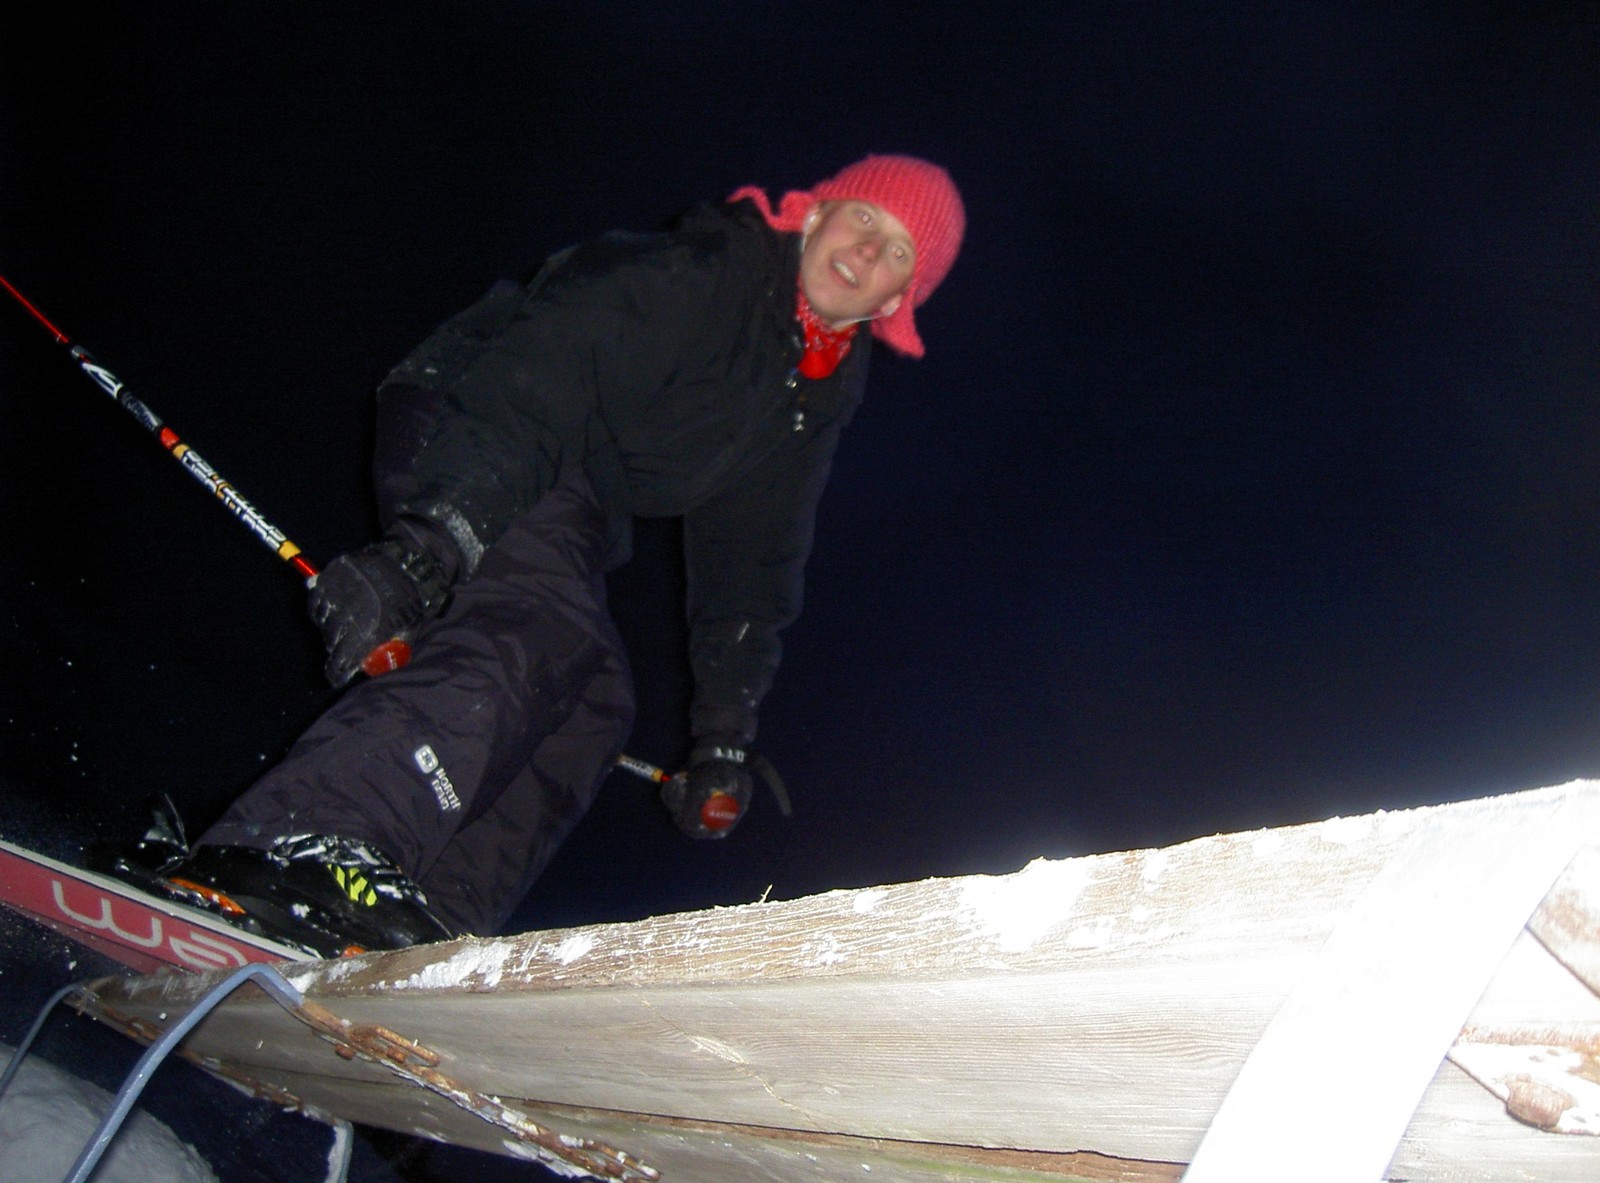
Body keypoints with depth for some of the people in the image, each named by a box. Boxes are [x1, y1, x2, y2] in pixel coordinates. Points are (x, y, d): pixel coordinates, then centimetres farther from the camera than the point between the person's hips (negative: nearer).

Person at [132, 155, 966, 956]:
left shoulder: (823, 396, 9)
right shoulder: (685, 275, -17)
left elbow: (753, 562, 13)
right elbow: (529, 391, -29)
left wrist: (726, 730, 9)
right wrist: (428, 542, -42)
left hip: (567, 515, 9)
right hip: (460, 457, -9)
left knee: (595, 701, -6)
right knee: (536, 627, -33)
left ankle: (411, 944, -17)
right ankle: (290, 852, -48)